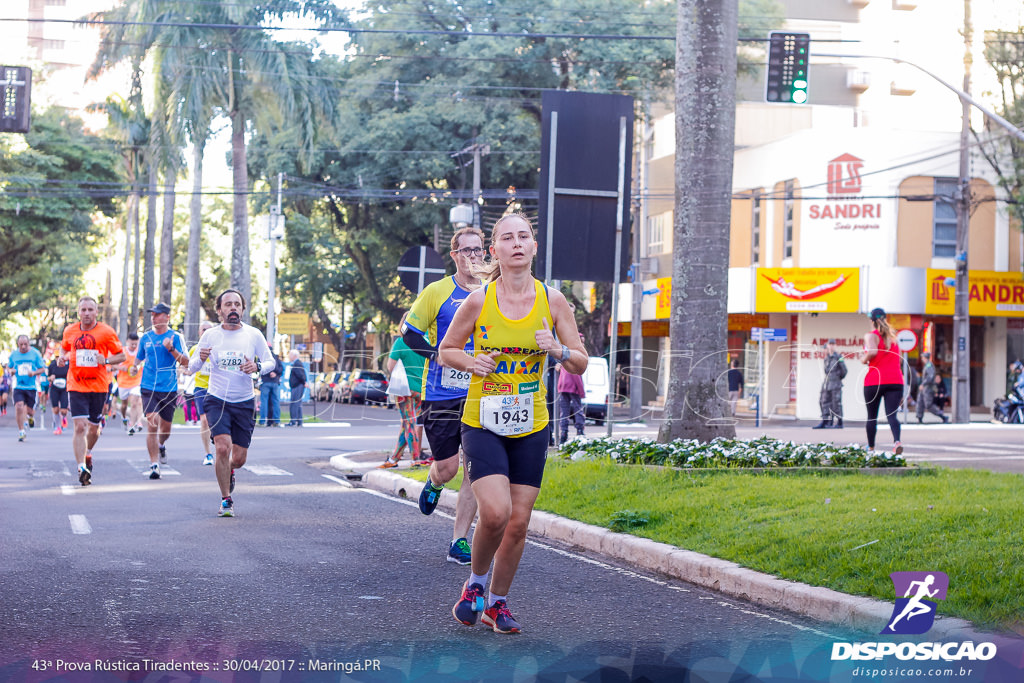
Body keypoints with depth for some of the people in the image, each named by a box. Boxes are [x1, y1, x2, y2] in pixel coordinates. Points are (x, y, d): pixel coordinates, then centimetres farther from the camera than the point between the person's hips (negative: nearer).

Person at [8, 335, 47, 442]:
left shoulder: (35, 353, 0)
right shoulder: (14, 354, 5)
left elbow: (42, 369, 4)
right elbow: (9, 366, 19)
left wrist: (34, 373, -16)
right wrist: (12, 370, -5)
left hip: (31, 387, -1)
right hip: (18, 386, 1)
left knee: (29, 410, 1)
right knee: (19, 407, -16)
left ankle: (30, 417, 40)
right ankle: (21, 431, -6)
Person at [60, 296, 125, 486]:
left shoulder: (106, 331, -2)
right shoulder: (70, 331, 5)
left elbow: (121, 356, 3)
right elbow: (64, 348, 25)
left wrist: (106, 360, -16)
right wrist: (62, 358, 2)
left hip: (99, 386, 0)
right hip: (76, 386, 0)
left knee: (93, 428, 11)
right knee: (80, 426, -15)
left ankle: (88, 454, 42)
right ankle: (82, 468, -18)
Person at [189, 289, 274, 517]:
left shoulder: (254, 335, 0)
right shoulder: (210, 335, -1)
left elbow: (271, 362, 5)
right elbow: (192, 368, 2)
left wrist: (257, 366, -17)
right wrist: (200, 358, -21)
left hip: (245, 403, 1)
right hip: (217, 400, -1)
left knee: (239, 458, 2)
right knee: (222, 447, -20)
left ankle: (229, 473, 40)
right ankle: (226, 500, -3)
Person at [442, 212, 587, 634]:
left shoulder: (552, 300, -1)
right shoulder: (478, 301, -6)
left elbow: (580, 364, 4)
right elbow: (446, 350, 7)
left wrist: (558, 350, -17)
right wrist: (470, 362, -13)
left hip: (530, 428, 3)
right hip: (483, 423, -3)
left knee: (518, 522, 2)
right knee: (495, 513, -18)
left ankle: (497, 602, 22)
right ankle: (475, 583, 10)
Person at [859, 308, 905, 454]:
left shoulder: (871, 336, -3)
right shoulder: (893, 336, 16)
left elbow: (873, 351, -21)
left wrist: (864, 358, -3)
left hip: (874, 380, -3)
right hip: (895, 380, 3)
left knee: (872, 416, 13)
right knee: (892, 415, -5)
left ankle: (871, 447, 20)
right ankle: (897, 441, -31)